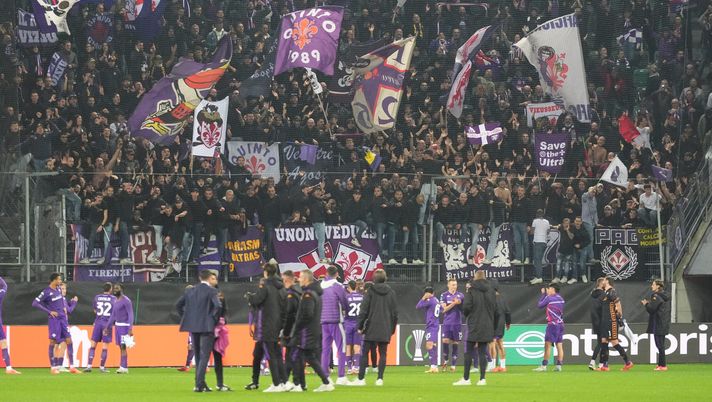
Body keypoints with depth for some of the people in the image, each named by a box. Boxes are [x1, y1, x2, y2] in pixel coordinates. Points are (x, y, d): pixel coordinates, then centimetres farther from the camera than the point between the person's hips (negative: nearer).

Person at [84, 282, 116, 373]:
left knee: (93, 345, 4)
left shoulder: (97, 297, 4)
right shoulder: (113, 299, -3)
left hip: (98, 323, 2)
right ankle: (102, 367, 4)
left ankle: (89, 366, -4)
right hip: (107, 323, -2)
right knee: (105, 346, 3)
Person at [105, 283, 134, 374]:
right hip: (117, 326, 8)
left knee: (123, 346, -11)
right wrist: (107, 327, 20)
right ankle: (122, 367, 8)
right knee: (121, 347, 7)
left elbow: (130, 315, -16)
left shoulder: (126, 301, -12)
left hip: (124, 326, -8)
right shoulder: (116, 301, 14)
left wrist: (130, 329, -24)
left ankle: (124, 368, -12)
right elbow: (113, 315, 21)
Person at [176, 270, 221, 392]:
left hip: (193, 327, 6)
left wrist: (186, 318, 14)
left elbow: (178, 305, 12)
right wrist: (214, 319, -7)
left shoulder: (191, 291, 10)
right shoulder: (211, 291, -9)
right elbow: (217, 306, -22)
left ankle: (199, 383, 19)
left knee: (198, 356, 16)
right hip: (207, 326, -6)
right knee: (204, 356, -4)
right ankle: (199, 384, -12)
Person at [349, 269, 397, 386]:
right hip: (385, 329, 3)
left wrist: (360, 326, 2)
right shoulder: (391, 292, 6)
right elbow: (395, 312, 10)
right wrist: (392, 328, 18)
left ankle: (361, 379, -3)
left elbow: (364, 310, -5)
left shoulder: (370, 291, -4)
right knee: (383, 353, 6)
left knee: (365, 353, 1)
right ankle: (380, 379, -1)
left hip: (371, 328, -3)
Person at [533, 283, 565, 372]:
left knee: (547, 345, -6)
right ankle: (559, 365, 1)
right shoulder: (560, 299, 11)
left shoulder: (549, 298, -8)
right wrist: (546, 294, 15)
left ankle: (544, 365, -9)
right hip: (560, 324, 7)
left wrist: (543, 294, 12)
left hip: (552, 324, -7)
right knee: (559, 346, 4)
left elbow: (539, 305, 3)